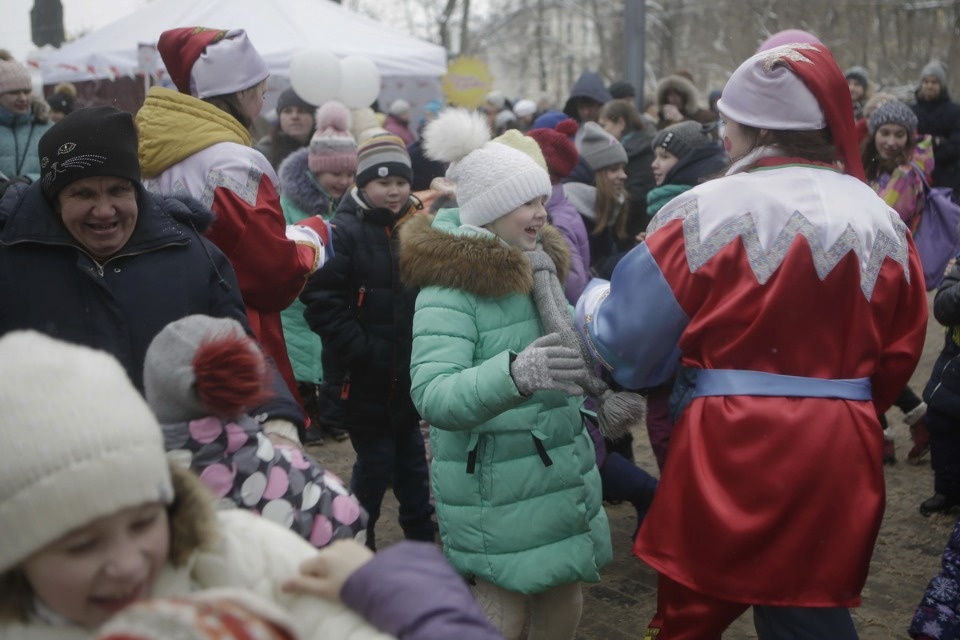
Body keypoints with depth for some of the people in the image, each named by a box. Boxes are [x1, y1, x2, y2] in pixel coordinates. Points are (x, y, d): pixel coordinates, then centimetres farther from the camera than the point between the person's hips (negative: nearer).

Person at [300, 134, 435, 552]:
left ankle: (421, 537, 30)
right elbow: (320, 301, -19)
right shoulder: (344, 232, -12)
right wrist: (362, 349, -21)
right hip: (363, 377, -6)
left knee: (411, 458, 16)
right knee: (376, 461, 1)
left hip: (408, 373, 6)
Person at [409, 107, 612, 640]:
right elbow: (433, 395, -32)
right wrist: (516, 373, -47)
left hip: (563, 475, 8)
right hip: (494, 490, -8)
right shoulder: (451, 286, -18)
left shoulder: (539, 267, 8)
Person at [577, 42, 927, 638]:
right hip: (841, 451, 4)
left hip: (727, 444, -4)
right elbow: (899, 354, 10)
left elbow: (627, 337, -7)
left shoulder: (708, 210, -11)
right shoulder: (883, 219, 3)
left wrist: (592, 303, 15)